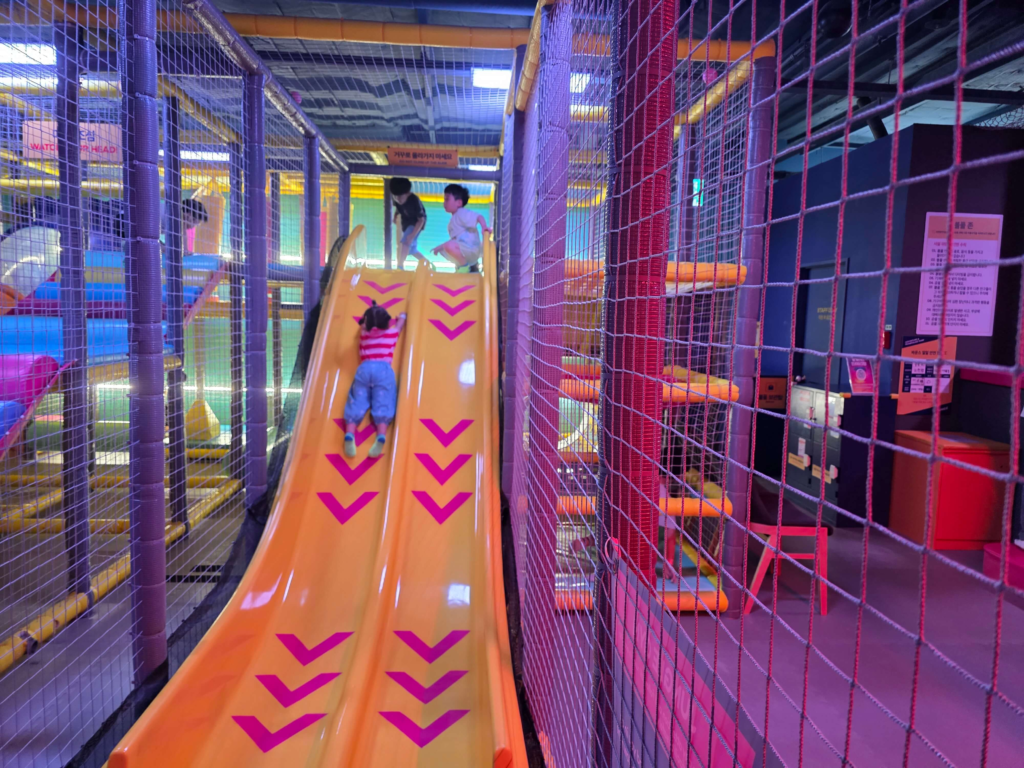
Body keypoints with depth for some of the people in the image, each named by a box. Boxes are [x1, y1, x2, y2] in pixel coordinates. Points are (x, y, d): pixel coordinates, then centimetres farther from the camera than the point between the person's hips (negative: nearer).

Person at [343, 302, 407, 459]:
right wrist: (402, 316, 67)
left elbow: (363, 323, 51)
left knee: (357, 403, -5)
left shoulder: (364, 334, 26)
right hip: (384, 370, -2)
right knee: (382, 405, -11)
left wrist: (371, 313, 68)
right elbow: (400, 322, 45)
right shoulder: (392, 333, 22)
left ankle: (349, 435, -28)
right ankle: (381, 437, -34)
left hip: (364, 369, 2)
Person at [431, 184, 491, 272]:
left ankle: (465, 265, -15)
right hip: (465, 252, 11)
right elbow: (455, 239, 32)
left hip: (471, 249, -11)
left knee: (449, 246, -36)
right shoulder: (454, 219, 24)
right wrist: (440, 247, 35)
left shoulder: (462, 213, -5)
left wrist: (484, 228, -41)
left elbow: (479, 217, -21)